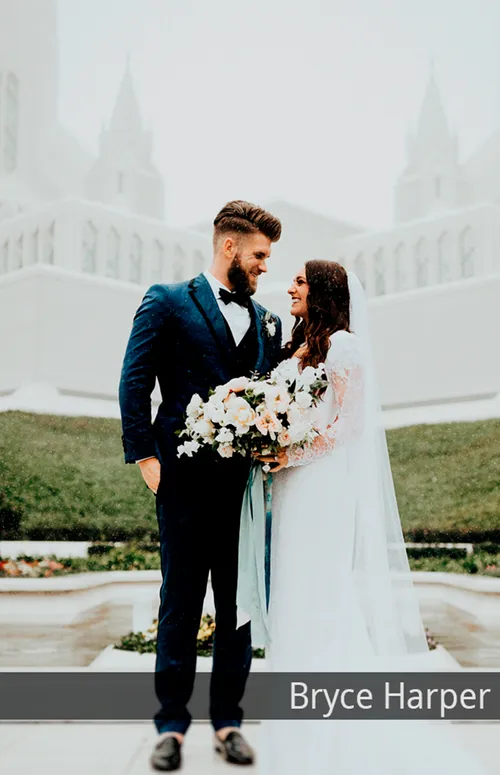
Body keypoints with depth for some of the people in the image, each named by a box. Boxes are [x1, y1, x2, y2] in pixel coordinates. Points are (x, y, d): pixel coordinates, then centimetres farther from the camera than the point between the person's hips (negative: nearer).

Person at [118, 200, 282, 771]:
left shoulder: (266, 321, 16)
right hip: (187, 482, -4)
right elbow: (134, 383, -3)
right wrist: (144, 455, -9)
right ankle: (171, 725, 16)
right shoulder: (167, 302, 2)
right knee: (180, 605, 4)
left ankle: (227, 721, 21)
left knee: (239, 606, 9)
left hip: (245, 483, 4)